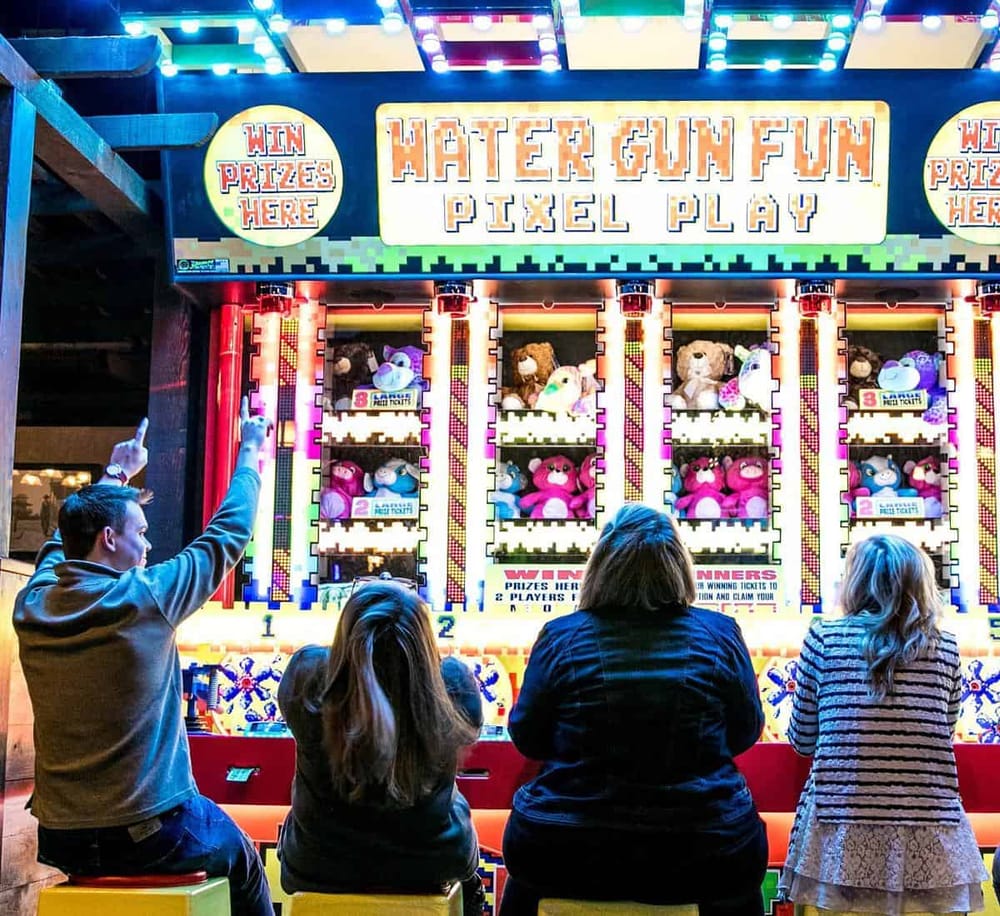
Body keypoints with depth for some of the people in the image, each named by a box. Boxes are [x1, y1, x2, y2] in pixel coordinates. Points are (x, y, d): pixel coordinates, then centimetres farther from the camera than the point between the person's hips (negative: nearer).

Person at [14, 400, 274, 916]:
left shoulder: (31, 606, -2)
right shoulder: (145, 599, -16)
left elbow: (65, 540, 22)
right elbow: (228, 534, -2)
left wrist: (114, 477, 33)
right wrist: (250, 450, 13)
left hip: (61, 840, 5)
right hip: (151, 833, -5)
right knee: (240, 856, 25)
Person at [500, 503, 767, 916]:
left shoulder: (560, 637, -8)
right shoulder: (720, 634, -6)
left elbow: (527, 738, 2)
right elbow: (745, 733, 6)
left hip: (567, 854, 0)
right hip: (701, 852, 1)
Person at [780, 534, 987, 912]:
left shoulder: (824, 637, -1)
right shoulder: (945, 648, 3)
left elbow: (802, 740, 6)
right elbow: (942, 736, 15)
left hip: (843, 837, -1)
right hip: (930, 842, 1)